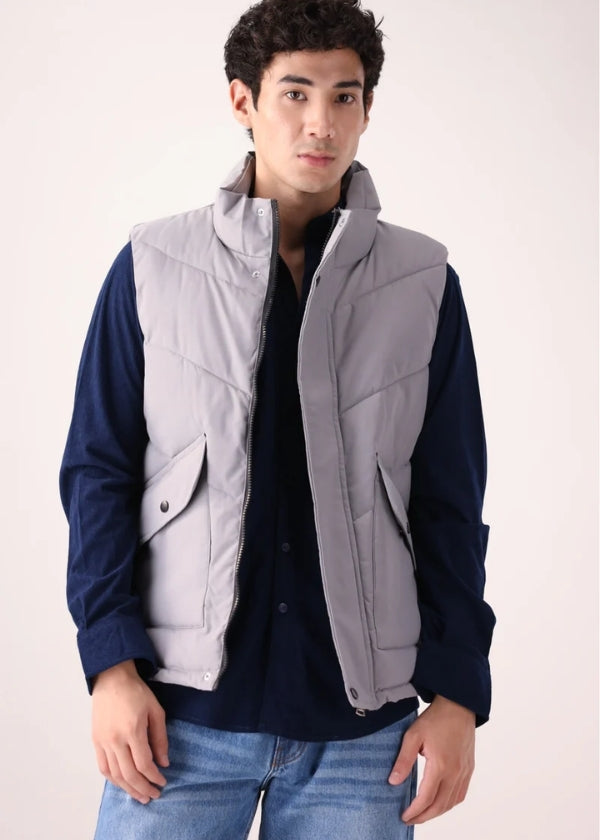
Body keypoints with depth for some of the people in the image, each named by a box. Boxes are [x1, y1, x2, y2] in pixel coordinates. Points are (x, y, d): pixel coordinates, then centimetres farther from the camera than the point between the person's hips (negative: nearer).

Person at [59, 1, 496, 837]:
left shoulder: (424, 283, 4)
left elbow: (450, 505, 5)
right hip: (183, 707, -1)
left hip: (361, 717, 1)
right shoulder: (153, 267, 1)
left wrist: (457, 690, 1)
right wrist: (111, 662, -6)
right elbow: (99, 469, 2)